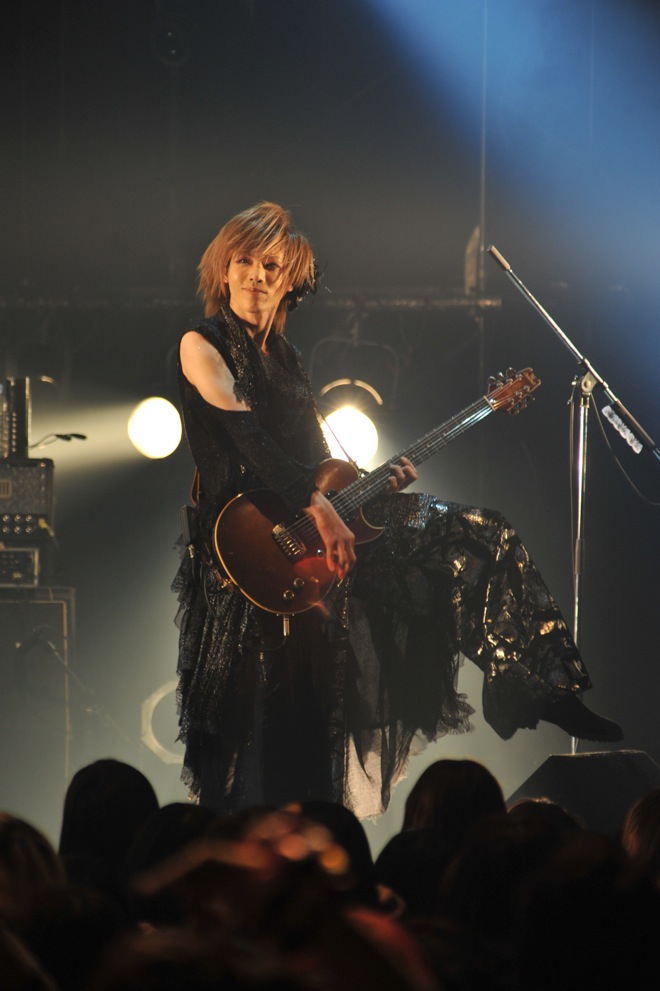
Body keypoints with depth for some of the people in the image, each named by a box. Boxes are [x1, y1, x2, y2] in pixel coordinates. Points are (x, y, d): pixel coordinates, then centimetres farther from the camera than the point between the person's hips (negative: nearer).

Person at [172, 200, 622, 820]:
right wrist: (318, 507, -28)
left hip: (309, 524, 8)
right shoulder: (202, 345, -5)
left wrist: (373, 481, 3)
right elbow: (246, 439, -20)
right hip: (250, 536, -8)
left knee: (483, 540, 2)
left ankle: (540, 689, 5)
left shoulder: (280, 355, 18)